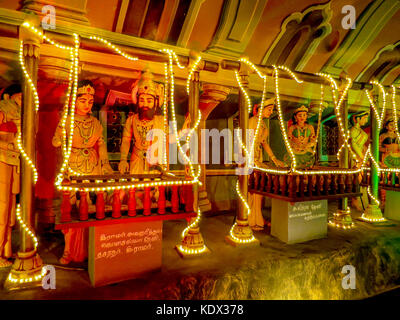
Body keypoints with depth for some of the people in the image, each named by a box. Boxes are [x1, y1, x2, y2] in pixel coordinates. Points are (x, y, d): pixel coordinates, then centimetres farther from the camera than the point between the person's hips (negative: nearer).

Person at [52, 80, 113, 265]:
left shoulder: (96, 123, 10)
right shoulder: (66, 121, 3)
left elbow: (101, 144, 11)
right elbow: (56, 142, 1)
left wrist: (105, 163, 1)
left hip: (94, 170, 2)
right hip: (73, 169, -2)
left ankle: (89, 249, 15)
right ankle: (70, 251, 11)